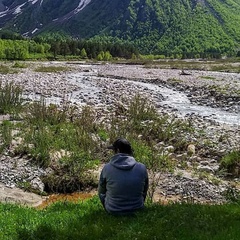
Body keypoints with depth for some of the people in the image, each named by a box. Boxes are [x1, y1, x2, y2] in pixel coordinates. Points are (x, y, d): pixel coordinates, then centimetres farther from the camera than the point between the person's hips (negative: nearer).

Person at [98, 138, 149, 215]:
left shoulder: (107, 168, -15)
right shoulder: (142, 168, -12)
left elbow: (101, 191, 0)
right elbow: (144, 191, 4)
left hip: (113, 211, -1)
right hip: (137, 210, 1)